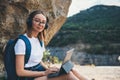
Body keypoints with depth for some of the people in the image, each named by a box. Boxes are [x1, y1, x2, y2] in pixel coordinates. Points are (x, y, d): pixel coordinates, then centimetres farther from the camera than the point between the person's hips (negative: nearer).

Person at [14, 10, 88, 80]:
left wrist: (48, 69, -1)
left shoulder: (40, 40, 10)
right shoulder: (22, 42, -16)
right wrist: (45, 73, -19)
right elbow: (20, 71, -18)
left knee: (71, 70, -12)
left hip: (39, 72, 8)